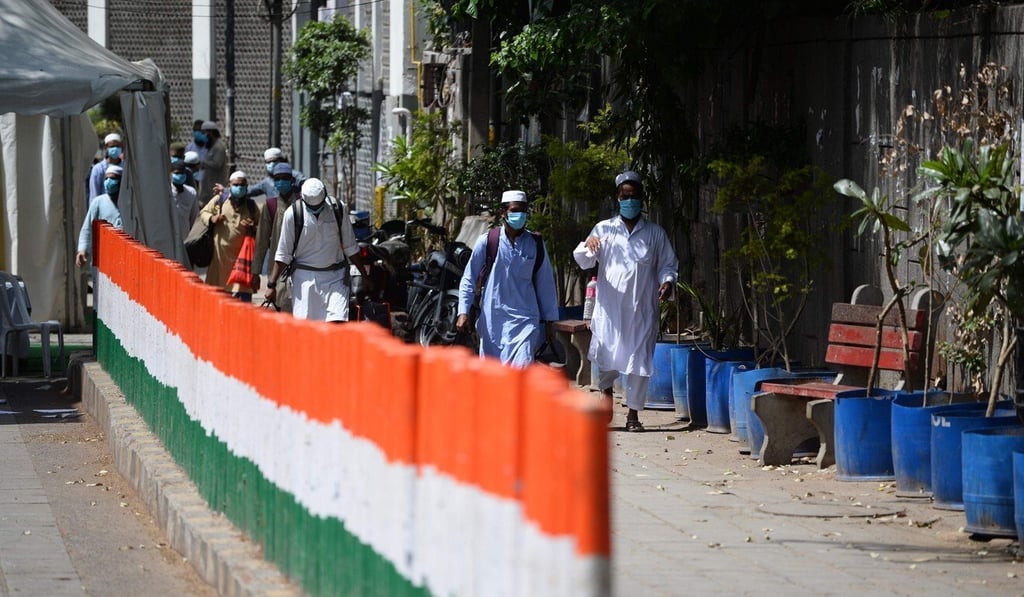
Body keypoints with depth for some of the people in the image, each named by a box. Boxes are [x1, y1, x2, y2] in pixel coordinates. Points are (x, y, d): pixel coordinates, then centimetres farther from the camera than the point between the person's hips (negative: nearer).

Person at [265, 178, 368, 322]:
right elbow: (283, 254, 1)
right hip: (304, 276, -1)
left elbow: (350, 248, 11)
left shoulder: (338, 209, 0)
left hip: (335, 277, 1)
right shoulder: (292, 214, -6)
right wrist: (271, 284, -1)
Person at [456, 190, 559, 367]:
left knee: (522, 367, -17)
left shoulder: (536, 244, 4)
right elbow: (469, 278, 4)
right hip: (492, 320, 0)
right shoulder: (487, 241, -1)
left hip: (524, 320, 0)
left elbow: (546, 284, 11)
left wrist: (550, 319, 12)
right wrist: (463, 312, -4)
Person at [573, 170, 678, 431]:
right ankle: (607, 390, 20)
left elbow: (668, 264, 15)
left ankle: (633, 413, 11)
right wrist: (588, 246, -19)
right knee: (605, 352, -10)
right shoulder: (604, 229, 9)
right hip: (609, 306, 0)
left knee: (639, 358, -1)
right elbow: (583, 261, 4)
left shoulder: (655, 233, 11)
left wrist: (667, 281, -7)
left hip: (642, 309, 0)